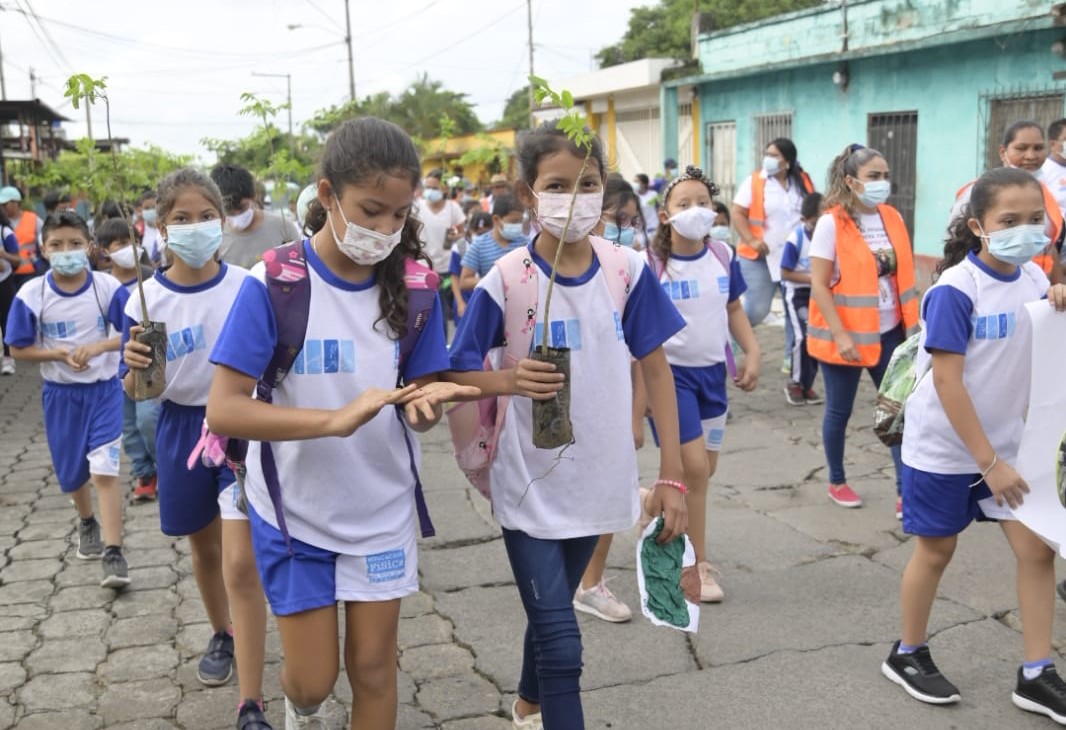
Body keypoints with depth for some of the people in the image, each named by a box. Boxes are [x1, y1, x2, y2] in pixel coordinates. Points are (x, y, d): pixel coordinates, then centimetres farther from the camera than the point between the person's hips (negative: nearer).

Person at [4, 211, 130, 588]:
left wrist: (98, 346, -25)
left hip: (104, 389, -2)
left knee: (104, 470, -12)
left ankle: (113, 553, -8)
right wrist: (58, 353, -21)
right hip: (60, 394, 2)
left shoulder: (108, 287, -13)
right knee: (73, 472, 18)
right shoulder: (31, 294, -11)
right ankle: (87, 523, 47)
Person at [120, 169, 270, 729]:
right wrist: (136, 368, -24)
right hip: (182, 430, 3)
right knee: (204, 549, 22)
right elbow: (137, 393, -3)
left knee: (242, 565, -9)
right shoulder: (145, 300, -8)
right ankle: (221, 634, 50)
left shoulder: (248, 288, -11)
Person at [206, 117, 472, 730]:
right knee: (313, 678, 8)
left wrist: (425, 401, -29)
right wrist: (337, 418, -36)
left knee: (374, 664, 11)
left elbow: (416, 403, -4)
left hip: (381, 509, 2)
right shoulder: (273, 285, -18)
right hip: (294, 509, -2)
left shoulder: (410, 286, -7)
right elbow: (224, 410, -23)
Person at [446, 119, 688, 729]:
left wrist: (672, 474, -3)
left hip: (598, 480, 4)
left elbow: (656, 368, 0)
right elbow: (457, 374, -9)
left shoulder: (628, 270, -7)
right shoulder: (505, 281, -15)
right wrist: (511, 380, -30)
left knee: (552, 611, 24)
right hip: (531, 483, -4)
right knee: (561, 639, -5)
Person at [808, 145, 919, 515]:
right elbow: (819, 286, -15)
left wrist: (912, 324, 9)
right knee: (839, 411, 10)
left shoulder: (893, 218, 4)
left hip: (890, 332, 5)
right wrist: (840, 335, -19)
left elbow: (903, 276, 12)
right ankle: (837, 482, 28)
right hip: (846, 335, -5)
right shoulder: (831, 223, -12)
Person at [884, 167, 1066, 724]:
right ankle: (906, 655, 28)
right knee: (936, 549, 8)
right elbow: (947, 381, -22)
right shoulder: (955, 290, -21)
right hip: (945, 446, -6)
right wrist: (987, 461, -21)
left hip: (1006, 439, 6)